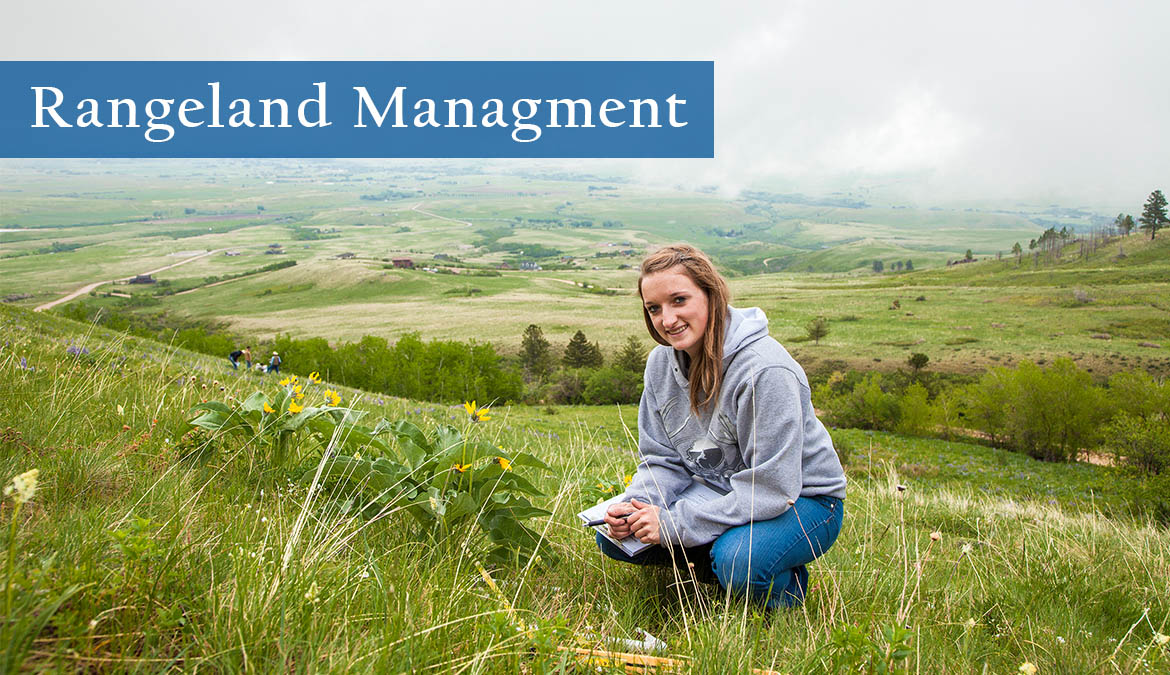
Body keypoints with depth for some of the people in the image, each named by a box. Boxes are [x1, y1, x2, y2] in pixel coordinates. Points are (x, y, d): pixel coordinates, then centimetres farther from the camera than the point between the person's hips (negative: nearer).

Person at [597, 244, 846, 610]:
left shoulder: (764, 370, -28)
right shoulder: (662, 361, -4)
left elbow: (772, 488, -29)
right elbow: (663, 460, 1)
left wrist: (673, 523, -28)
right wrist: (633, 506, -21)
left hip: (801, 500, -6)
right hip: (721, 491, 7)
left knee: (740, 558, -37)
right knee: (613, 535, -8)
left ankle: (786, 585, -1)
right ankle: (723, 567, 7)